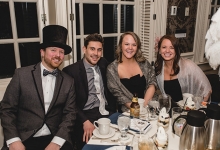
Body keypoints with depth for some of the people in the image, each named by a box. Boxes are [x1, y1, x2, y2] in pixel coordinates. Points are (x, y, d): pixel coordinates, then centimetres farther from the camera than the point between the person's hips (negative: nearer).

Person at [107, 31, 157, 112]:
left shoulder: (143, 63, 8)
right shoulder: (112, 69, -1)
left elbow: (152, 84, 3)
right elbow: (118, 95, -5)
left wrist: (144, 104, -11)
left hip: (148, 106, 2)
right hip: (128, 111, -2)